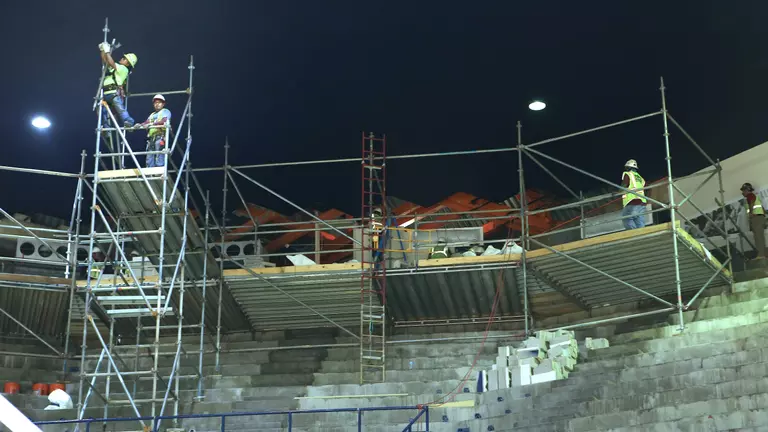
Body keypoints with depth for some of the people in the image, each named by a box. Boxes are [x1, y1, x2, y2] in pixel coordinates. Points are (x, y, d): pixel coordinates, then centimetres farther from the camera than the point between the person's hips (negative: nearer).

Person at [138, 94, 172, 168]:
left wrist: (151, 124, -24)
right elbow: (146, 123, 13)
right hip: (151, 137, 7)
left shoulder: (165, 111, 9)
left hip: (160, 136, -7)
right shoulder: (152, 114, 29)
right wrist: (139, 125, -10)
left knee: (159, 159, -14)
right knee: (149, 160, 2)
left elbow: (163, 121, -11)